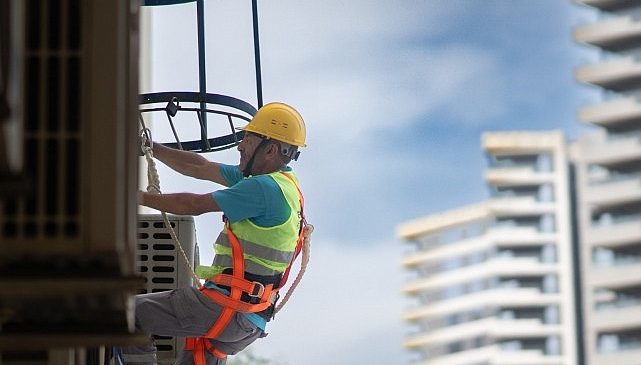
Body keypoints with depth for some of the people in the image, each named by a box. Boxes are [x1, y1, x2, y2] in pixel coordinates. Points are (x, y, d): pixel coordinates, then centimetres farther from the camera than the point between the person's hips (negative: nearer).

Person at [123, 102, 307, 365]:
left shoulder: (265, 188, -15)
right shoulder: (278, 183, 15)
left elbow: (195, 205, -12)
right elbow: (199, 168, 20)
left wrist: (140, 197, -1)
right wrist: (150, 148, 20)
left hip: (229, 310, -10)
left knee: (132, 312, -4)